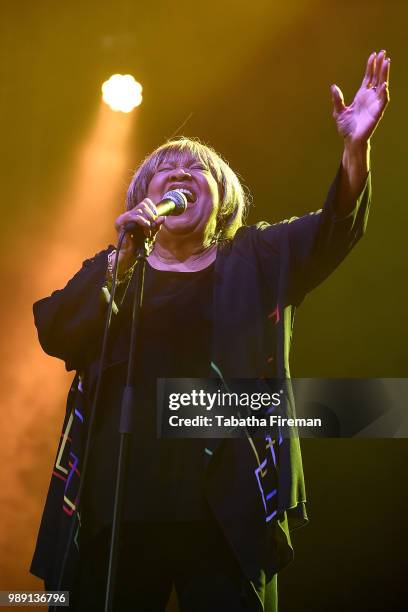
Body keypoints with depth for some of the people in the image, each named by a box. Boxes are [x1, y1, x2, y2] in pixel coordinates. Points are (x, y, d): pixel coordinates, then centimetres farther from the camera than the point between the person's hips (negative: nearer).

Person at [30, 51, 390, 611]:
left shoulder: (258, 260, 15)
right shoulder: (109, 269, 15)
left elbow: (335, 229, -2)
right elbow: (54, 335, -2)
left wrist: (355, 148, -21)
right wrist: (121, 260, -16)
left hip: (227, 507, 0)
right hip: (115, 502, 1)